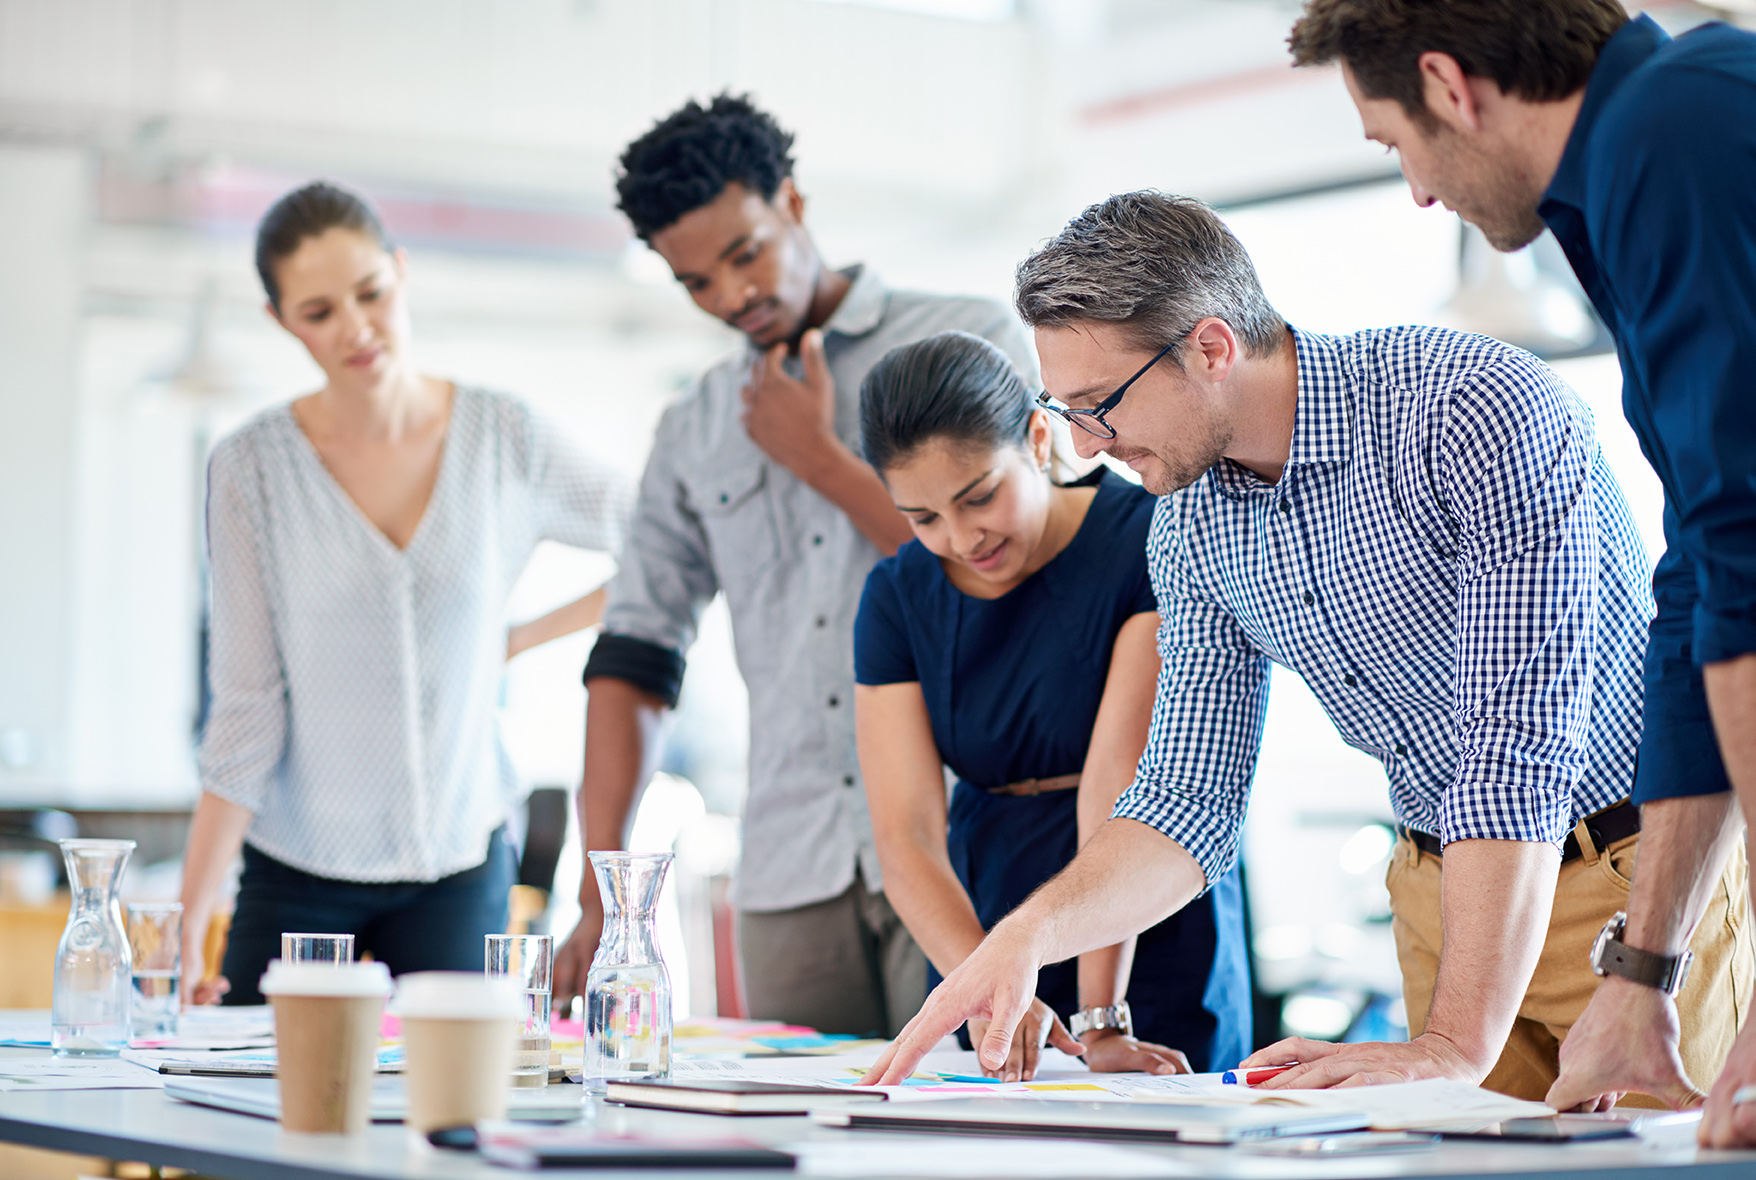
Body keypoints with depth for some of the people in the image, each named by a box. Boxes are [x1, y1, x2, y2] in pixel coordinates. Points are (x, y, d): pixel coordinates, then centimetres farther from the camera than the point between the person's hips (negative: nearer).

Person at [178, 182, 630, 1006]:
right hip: (299, 874, -1)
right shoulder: (253, 466, -7)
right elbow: (247, 705, -8)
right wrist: (189, 917, -12)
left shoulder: (504, 442, -4)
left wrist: (526, 639, 1)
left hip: (461, 865, 1)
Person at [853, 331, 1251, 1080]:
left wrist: (1103, 1018, -26)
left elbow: (1120, 786, -22)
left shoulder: (1149, 541, -14)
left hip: (1153, 947, -4)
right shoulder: (897, 598, -1)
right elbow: (906, 831, -10)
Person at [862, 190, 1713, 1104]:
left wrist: (1454, 1045, -33)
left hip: (1636, 869, -6)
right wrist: (1031, 932, -16)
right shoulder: (1190, 528, -1)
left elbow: (1523, 743, -29)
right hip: (1445, 885, 6)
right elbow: (1189, 799, 4)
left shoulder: (1476, 406, -24)